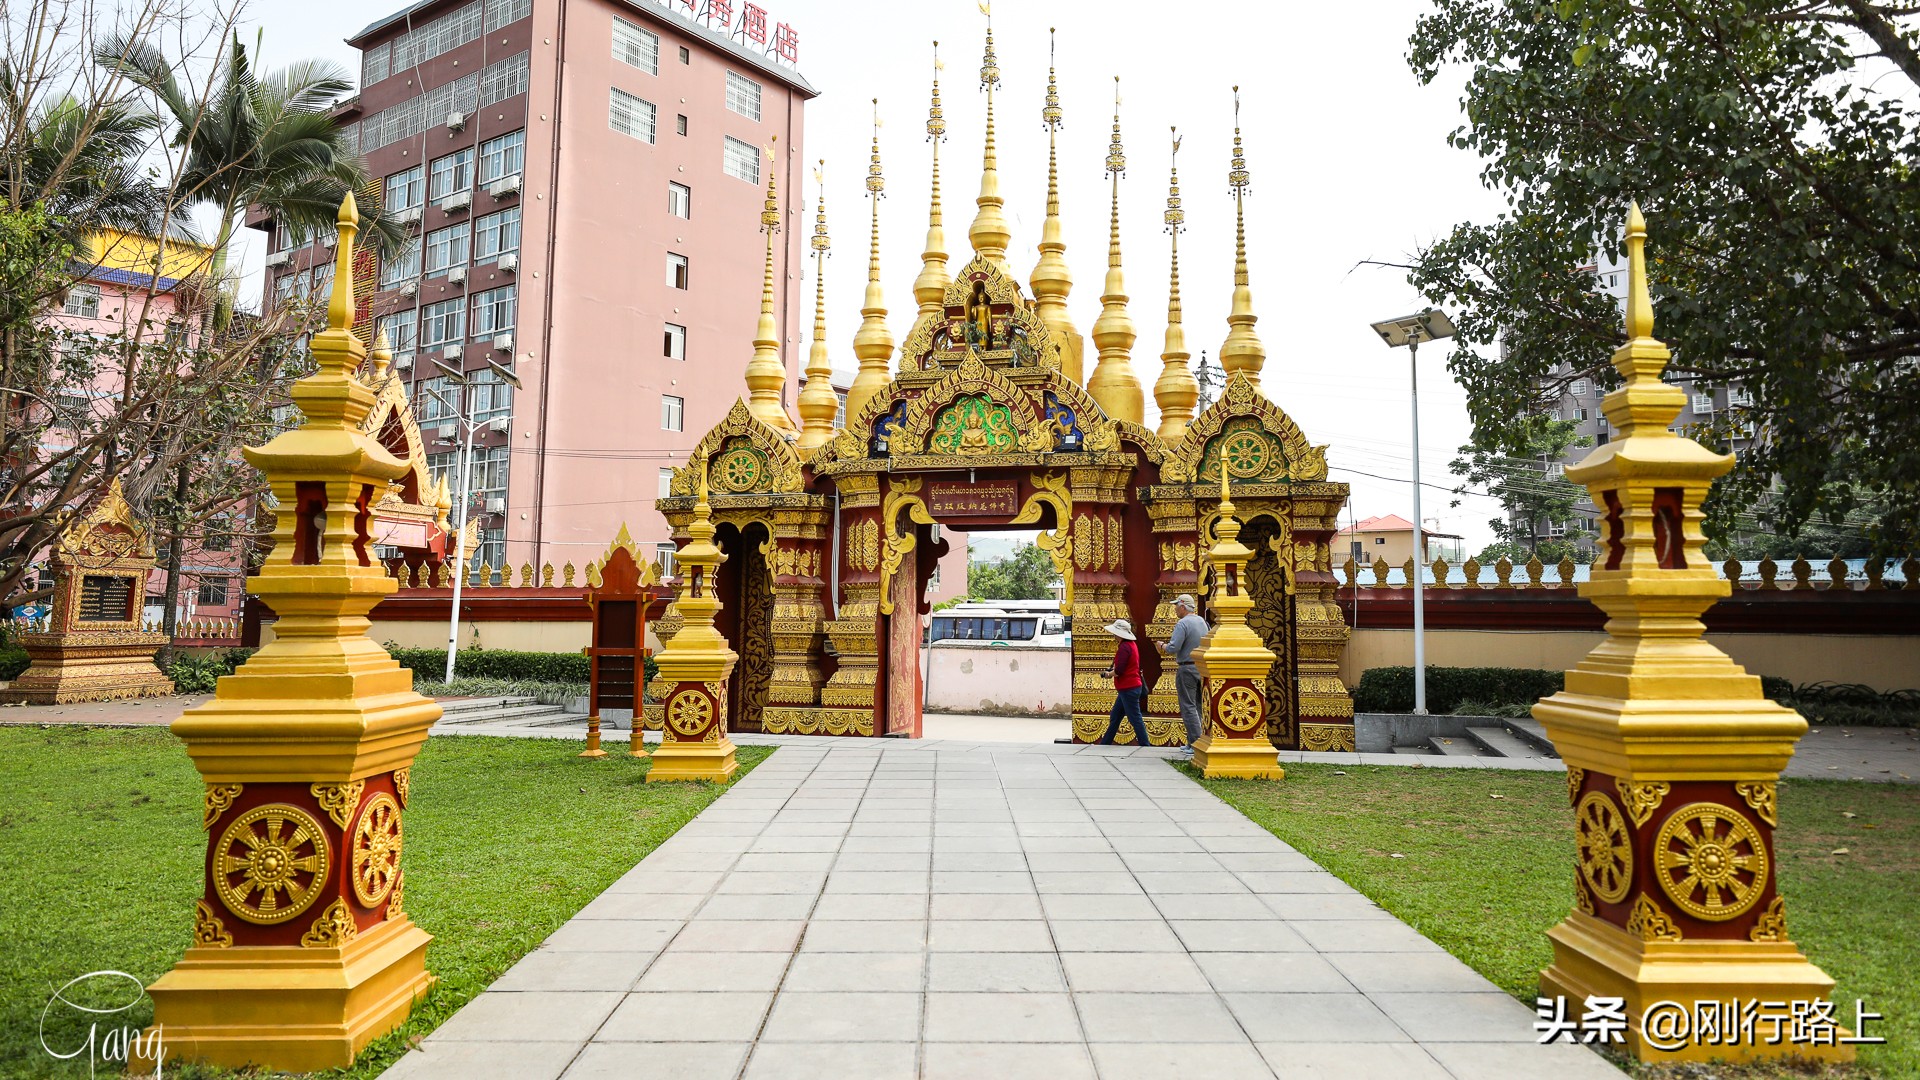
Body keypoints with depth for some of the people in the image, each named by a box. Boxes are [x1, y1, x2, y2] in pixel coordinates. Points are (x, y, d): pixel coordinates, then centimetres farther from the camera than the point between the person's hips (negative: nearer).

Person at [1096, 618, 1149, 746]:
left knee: (1135, 718, -4)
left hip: (1128, 689, -11)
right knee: (1114, 717, 16)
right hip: (1128, 688, 11)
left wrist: (1108, 674, -3)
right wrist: (1112, 670, 10)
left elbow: (1118, 671, -23)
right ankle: (1105, 743, 24)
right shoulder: (1131, 645, 13)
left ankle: (1145, 745, 2)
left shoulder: (1124, 647, -19)